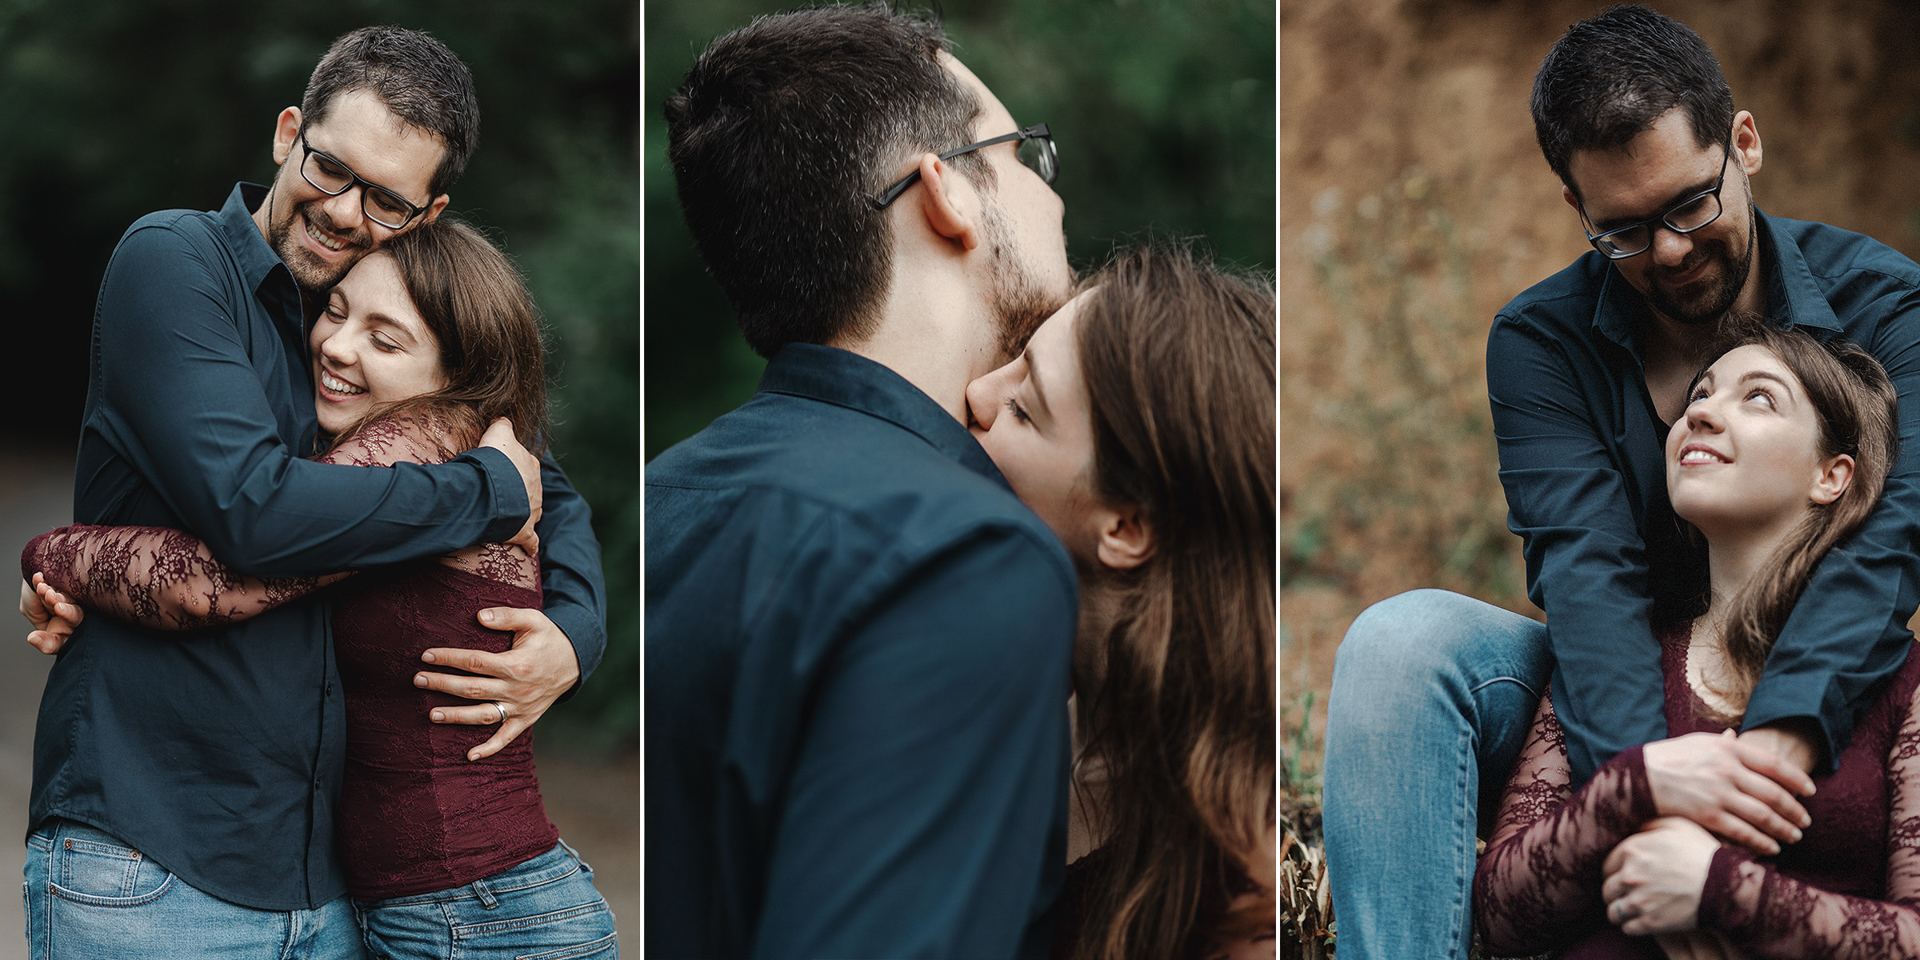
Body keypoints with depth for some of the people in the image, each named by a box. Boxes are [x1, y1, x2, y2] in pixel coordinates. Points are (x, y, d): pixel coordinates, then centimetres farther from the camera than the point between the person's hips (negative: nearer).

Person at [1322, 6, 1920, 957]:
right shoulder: (1540, 342, -1)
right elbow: (1583, 566, -16)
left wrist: (1786, 732, -39)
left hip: (1826, 701, -1)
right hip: (1625, 711, 1)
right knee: (1404, 637, -26)